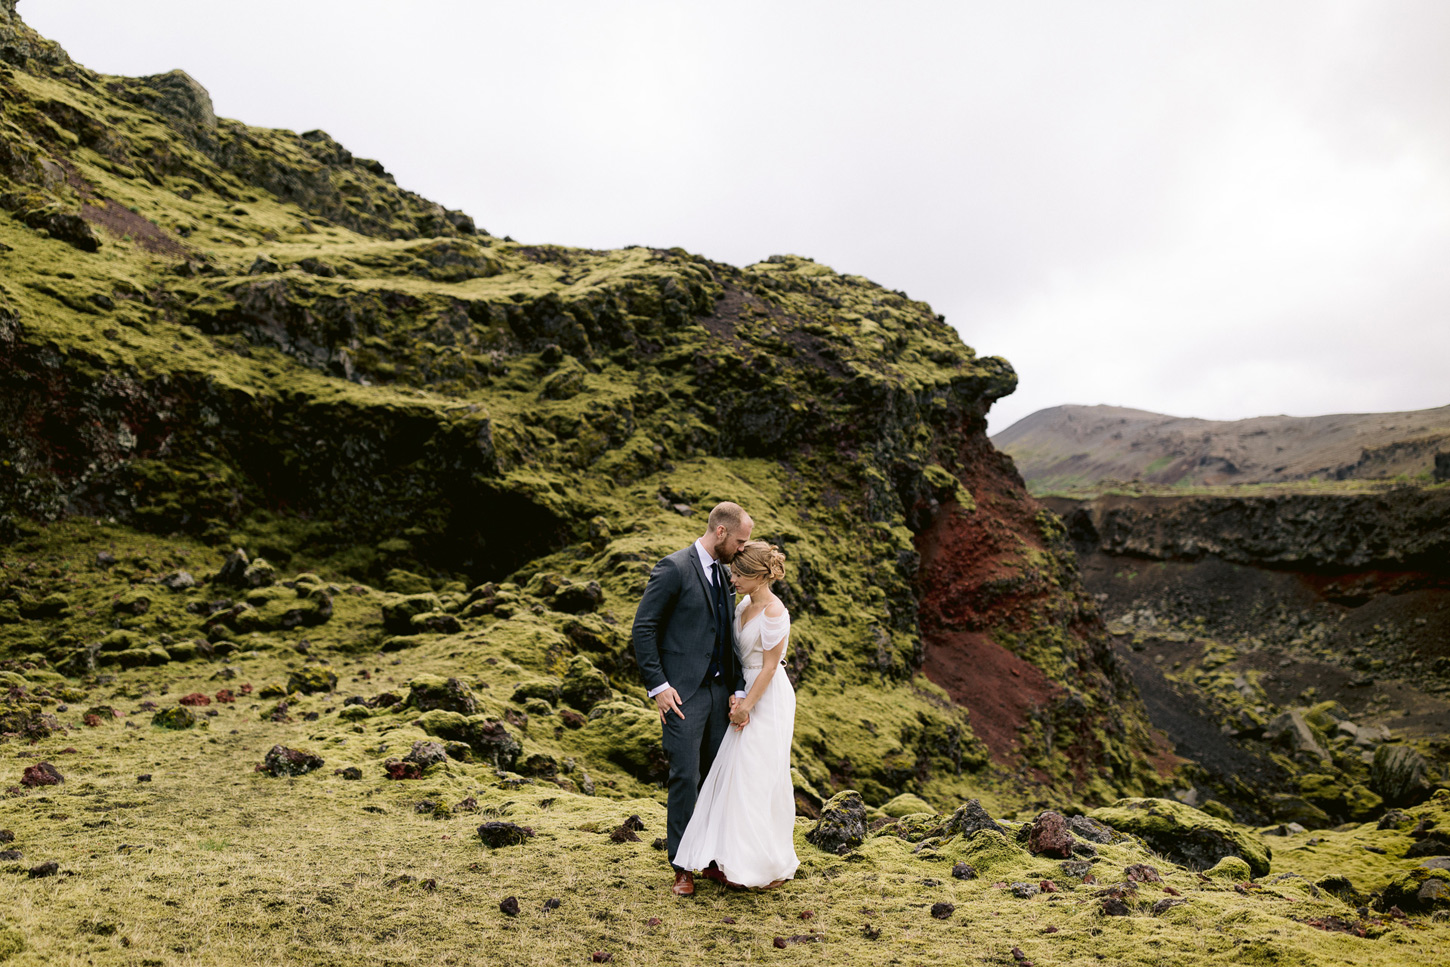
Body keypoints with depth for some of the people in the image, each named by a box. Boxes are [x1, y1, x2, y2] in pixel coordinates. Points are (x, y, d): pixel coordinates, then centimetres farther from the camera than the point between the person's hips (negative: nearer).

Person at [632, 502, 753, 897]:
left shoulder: (724, 574, 13)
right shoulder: (674, 568, -10)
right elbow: (643, 628, -11)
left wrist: (737, 690, 5)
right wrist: (658, 685, -14)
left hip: (719, 690, 7)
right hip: (683, 693, -7)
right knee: (685, 777, -3)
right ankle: (682, 867, 12)